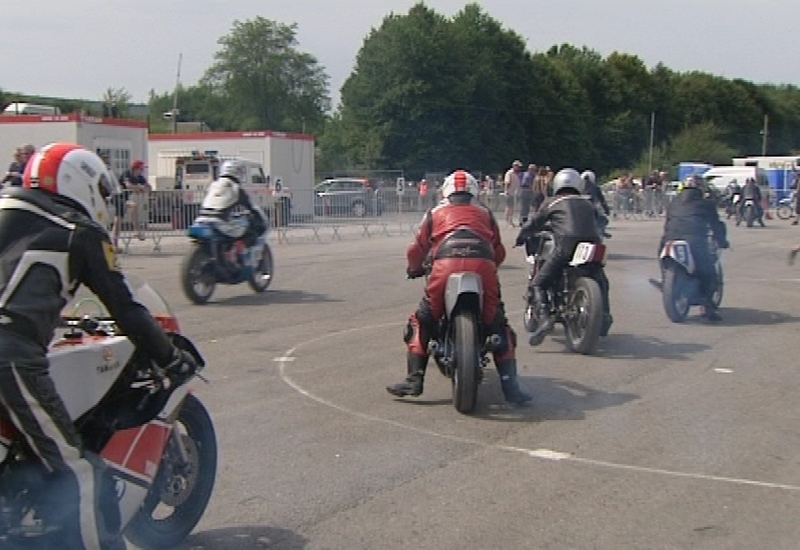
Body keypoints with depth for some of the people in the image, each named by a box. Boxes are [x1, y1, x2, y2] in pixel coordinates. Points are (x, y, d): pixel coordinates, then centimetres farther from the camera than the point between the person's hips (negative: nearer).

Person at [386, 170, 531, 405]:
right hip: (483, 266, 1)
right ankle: (510, 385, 3)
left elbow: (417, 249, 26)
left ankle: (414, 379, 7)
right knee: (497, 325, 12)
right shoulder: (485, 213, 31)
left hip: (446, 265, -1)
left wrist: (414, 269, 47)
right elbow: (499, 251, 28)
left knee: (422, 322, 16)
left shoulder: (435, 213, 28)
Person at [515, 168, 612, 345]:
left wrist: (521, 238, 43)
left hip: (566, 246, -4)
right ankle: (604, 314, 10)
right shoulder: (587, 204, 27)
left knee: (538, 284, 3)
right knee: (601, 282, 30)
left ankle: (544, 317, -20)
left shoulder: (551, 203, 18)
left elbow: (534, 224, 24)